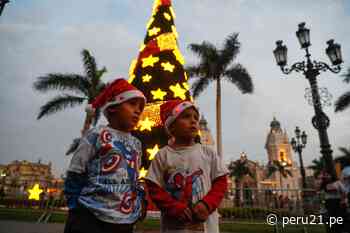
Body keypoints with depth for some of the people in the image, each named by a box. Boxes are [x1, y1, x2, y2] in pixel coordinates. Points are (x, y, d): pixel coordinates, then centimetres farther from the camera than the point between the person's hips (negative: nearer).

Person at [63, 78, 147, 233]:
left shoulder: (136, 145, 11)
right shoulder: (97, 135, -6)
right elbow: (75, 175, -4)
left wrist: (140, 203, 8)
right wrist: (77, 209, -6)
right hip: (90, 219, -5)